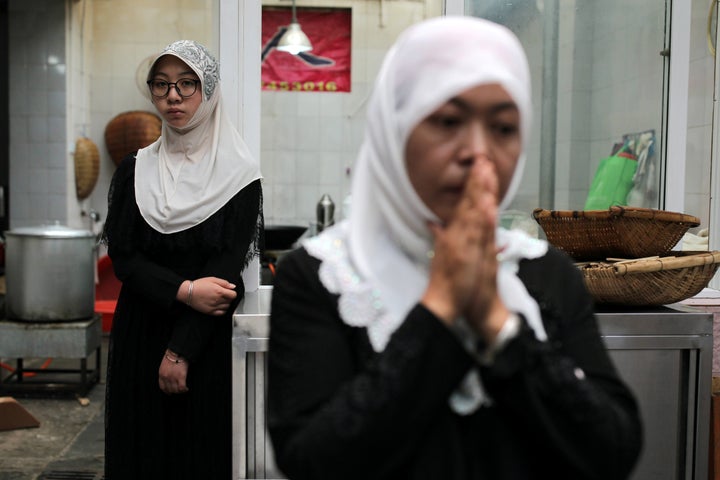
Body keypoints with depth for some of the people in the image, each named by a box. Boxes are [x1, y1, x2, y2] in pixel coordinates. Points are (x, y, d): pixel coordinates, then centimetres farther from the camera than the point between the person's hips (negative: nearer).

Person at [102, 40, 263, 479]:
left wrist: (181, 350, -15)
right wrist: (184, 290, -16)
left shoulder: (238, 175, -5)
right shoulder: (135, 170, 6)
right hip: (140, 334, 3)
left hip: (208, 340, -3)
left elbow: (227, 266, -11)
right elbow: (122, 256, -1)